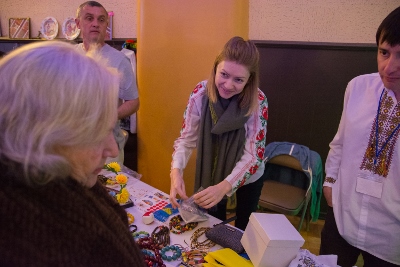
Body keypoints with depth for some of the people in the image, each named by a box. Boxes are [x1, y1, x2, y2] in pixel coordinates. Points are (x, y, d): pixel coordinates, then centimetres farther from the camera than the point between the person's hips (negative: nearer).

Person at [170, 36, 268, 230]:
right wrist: (176, 172, -35)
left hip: (247, 177, -1)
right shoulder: (201, 92, -24)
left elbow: (253, 155, -29)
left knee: (243, 228, 24)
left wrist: (224, 186, -44)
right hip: (212, 172, 1)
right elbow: (187, 138, -17)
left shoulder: (257, 101, -29)